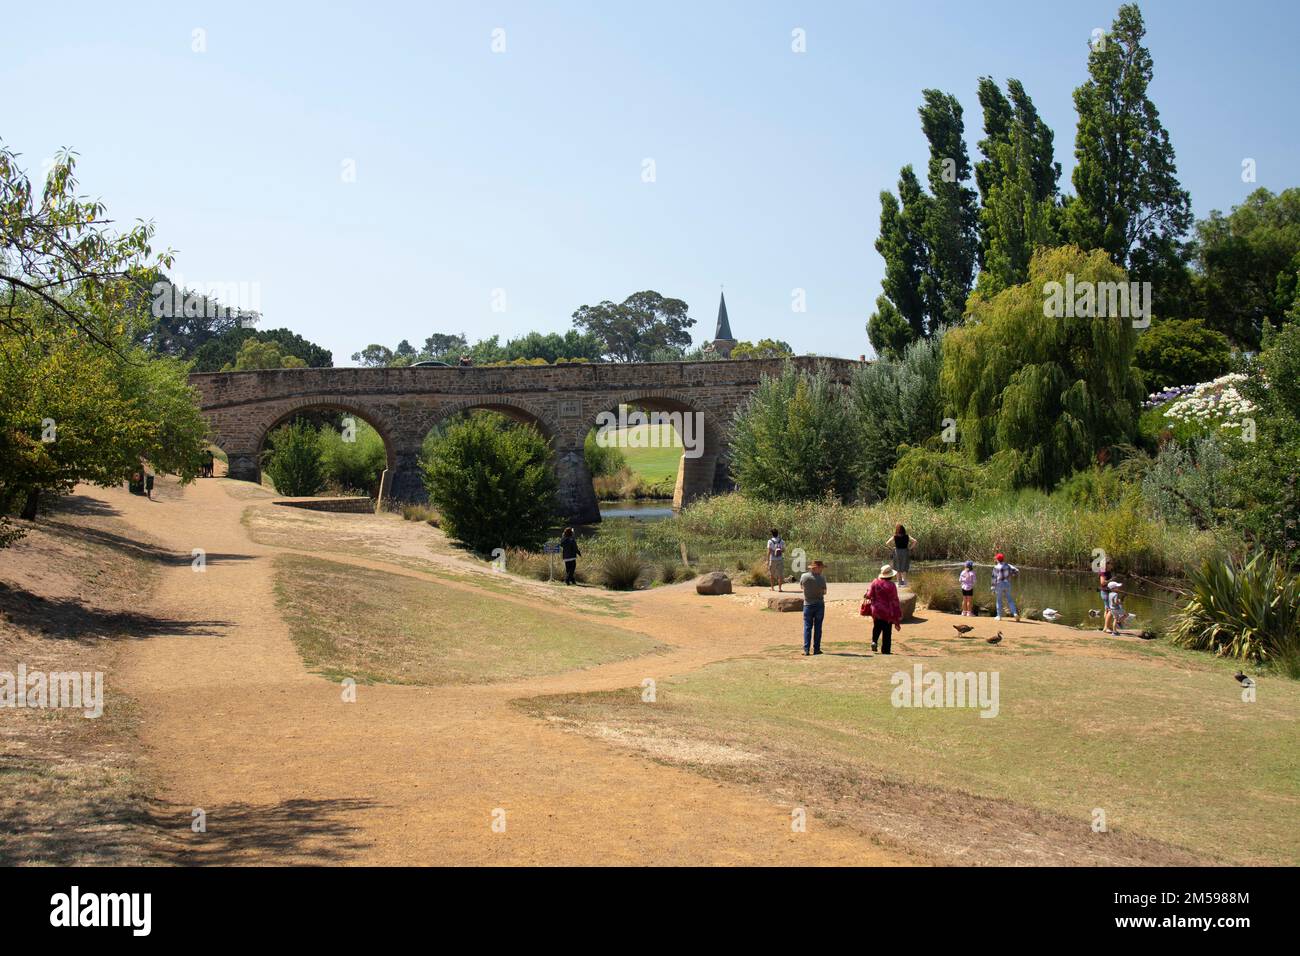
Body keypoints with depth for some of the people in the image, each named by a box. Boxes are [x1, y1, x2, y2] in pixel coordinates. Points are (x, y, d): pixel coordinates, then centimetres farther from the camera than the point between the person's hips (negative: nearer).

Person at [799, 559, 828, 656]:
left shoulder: (804, 576, -6)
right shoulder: (821, 578, -13)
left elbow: (801, 586, 12)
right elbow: (824, 592, -6)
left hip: (808, 604, 1)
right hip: (819, 604, -1)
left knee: (807, 627, 3)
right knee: (817, 627, 8)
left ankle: (806, 649, -6)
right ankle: (816, 649, 8)